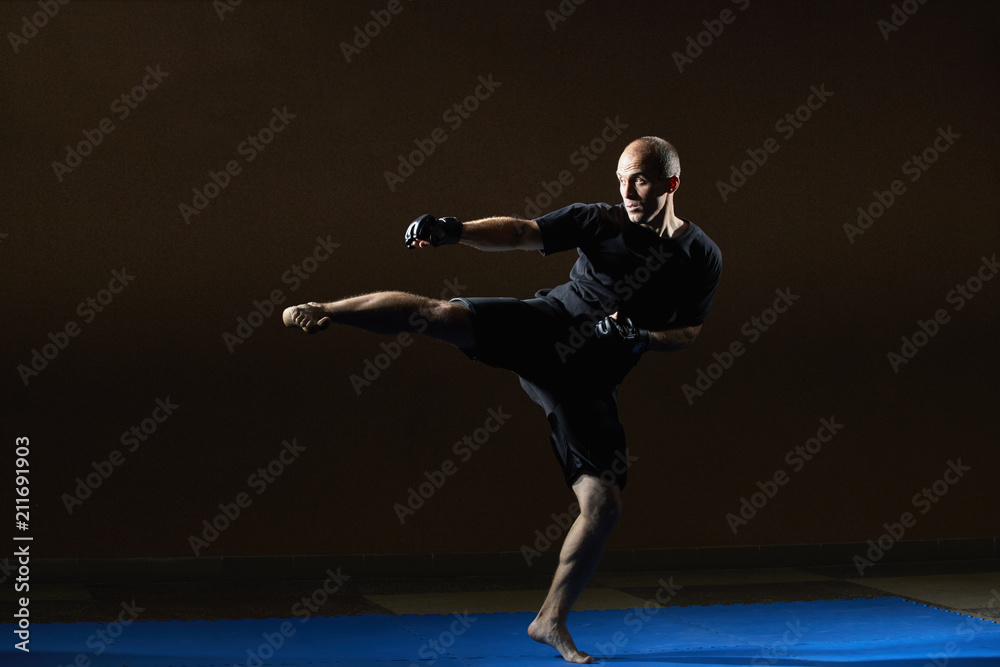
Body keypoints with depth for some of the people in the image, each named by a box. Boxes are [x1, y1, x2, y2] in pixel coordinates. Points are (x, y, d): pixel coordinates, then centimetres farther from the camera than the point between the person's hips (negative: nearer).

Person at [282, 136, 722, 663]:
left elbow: (688, 332, 8)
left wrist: (642, 338, -14)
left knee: (604, 503, -6)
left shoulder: (701, 258, 3)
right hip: (542, 327, -1)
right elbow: (521, 233, -6)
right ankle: (319, 312, -11)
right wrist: (454, 230, -22)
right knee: (436, 313, -25)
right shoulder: (599, 220, 1)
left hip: (585, 382, 1)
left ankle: (551, 620, 10)